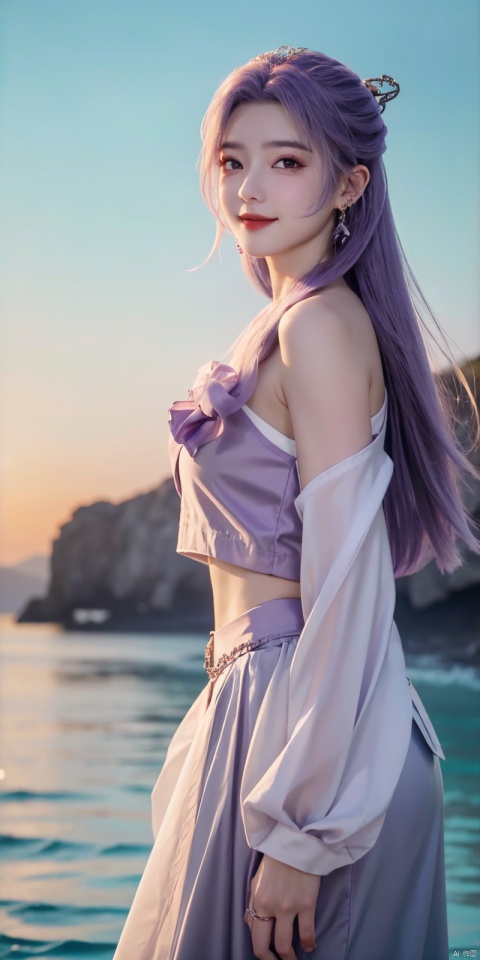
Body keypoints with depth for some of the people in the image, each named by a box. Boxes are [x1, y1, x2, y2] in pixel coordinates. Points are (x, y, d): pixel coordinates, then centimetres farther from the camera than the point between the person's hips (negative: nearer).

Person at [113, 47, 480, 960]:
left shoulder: (321, 326, -15)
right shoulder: (283, 322, 13)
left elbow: (347, 588, -20)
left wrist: (299, 832, -21)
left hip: (298, 710, -9)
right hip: (259, 703, 9)